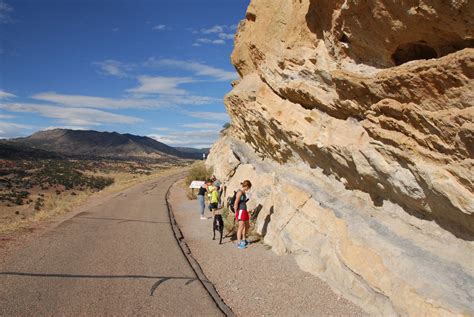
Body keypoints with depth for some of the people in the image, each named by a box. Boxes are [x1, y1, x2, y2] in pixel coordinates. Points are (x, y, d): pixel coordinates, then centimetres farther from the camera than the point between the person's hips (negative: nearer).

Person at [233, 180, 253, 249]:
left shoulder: (244, 192, 12)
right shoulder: (240, 192, -15)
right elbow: (236, 203, -18)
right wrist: (236, 213, -17)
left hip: (244, 211, 10)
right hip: (240, 211, -10)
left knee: (247, 226, 20)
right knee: (241, 227, -8)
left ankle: (243, 240, 36)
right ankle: (239, 243, -1)